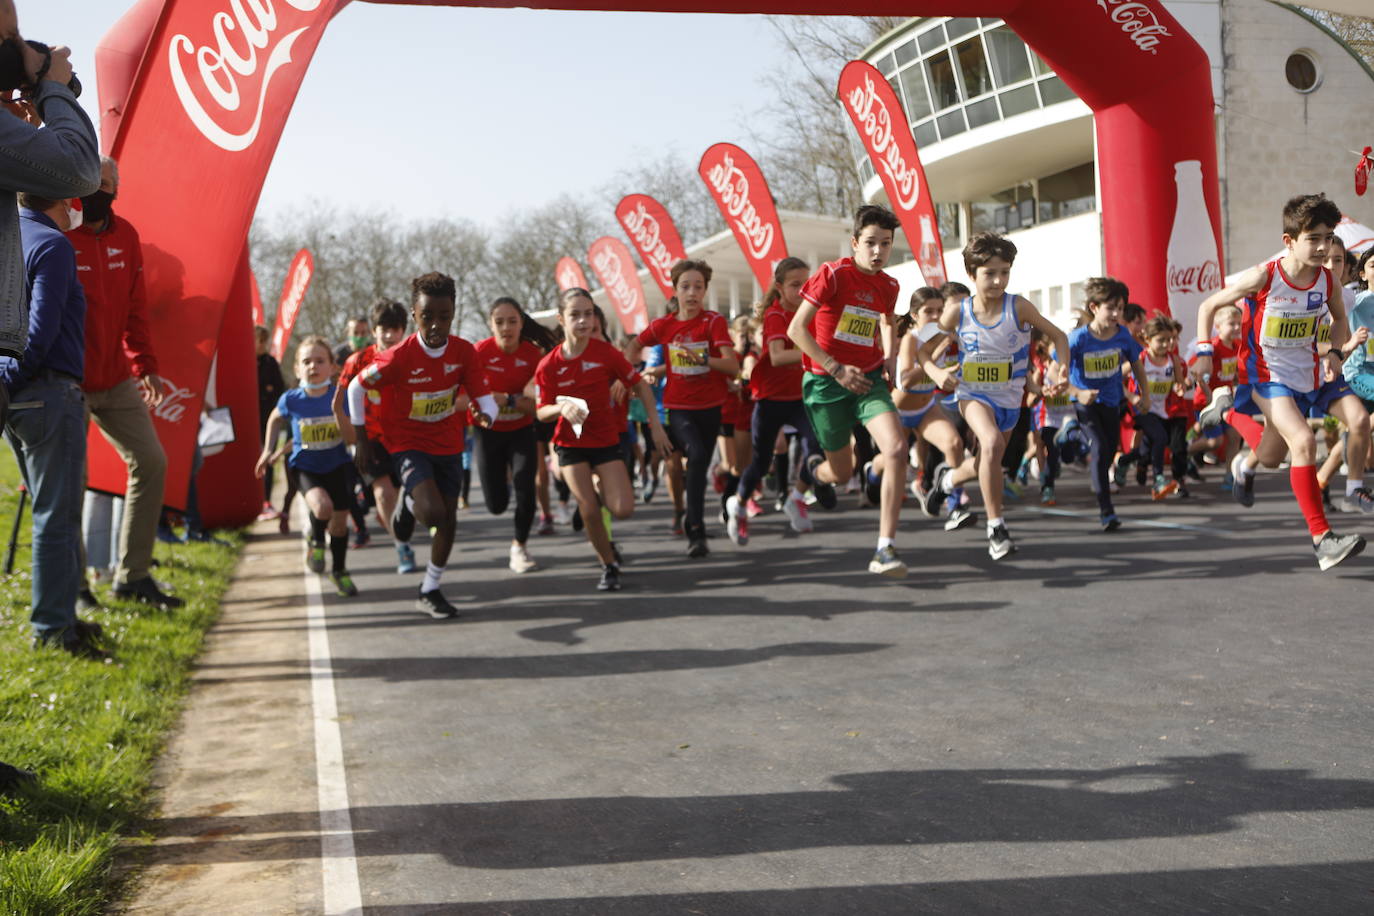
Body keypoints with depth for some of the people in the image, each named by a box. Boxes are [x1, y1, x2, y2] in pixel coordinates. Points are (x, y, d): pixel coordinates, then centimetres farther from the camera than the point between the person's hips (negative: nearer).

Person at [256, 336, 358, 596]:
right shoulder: (291, 400, -14)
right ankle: (315, 538, 6)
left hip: (337, 465, 2)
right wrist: (268, 450, 7)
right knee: (323, 507, -29)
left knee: (340, 521, 9)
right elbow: (275, 419, 9)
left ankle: (339, 571, 34)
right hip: (306, 466, -1)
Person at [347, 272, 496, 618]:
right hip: (407, 443, -4)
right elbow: (356, 388, -8)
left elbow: (484, 396, -10)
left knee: (449, 521, 7)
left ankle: (430, 590, 26)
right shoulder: (398, 358, -22)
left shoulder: (464, 352, -12)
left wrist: (485, 415, -35)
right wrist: (361, 440, -2)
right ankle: (408, 505, 13)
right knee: (432, 512, -24)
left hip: (448, 444, 4)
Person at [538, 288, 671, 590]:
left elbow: (639, 385, -1)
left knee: (623, 509, -11)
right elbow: (542, 412, -4)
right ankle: (609, 566, 15)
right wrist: (562, 408, -26)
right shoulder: (549, 365, -10)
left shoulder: (605, 352, -11)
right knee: (589, 511, -9)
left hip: (606, 440, 0)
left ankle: (602, 493, 26)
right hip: (571, 443, 0)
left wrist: (655, 425, -4)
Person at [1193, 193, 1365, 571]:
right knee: (1303, 441, -25)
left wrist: (1333, 351, -2)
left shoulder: (1328, 281, -7)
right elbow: (1207, 306, -8)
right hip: (1265, 373, -5)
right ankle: (1322, 539, -25)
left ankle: (1246, 465, 56)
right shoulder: (1263, 277, -19)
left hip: (1305, 377, 5)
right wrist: (1203, 352, -16)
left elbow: (1340, 319, 15)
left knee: (1271, 458, 16)